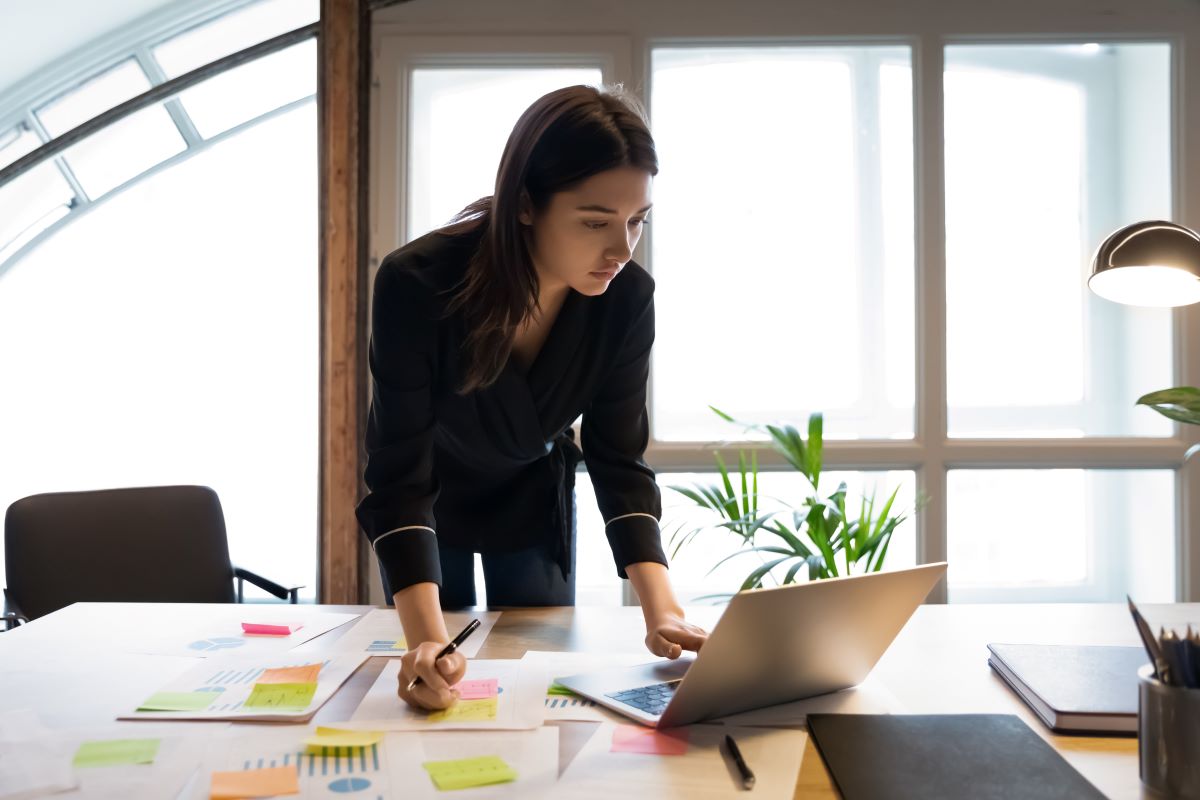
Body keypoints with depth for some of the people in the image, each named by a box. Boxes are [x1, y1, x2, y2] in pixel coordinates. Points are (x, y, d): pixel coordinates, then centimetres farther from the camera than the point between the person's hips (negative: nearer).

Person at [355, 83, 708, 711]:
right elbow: (400, 478, -36)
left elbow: (618, 460, -20)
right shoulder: (417, 284, -36)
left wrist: (661, 608, -32)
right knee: (441, 679, 12)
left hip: (534, 498, 3)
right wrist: (426, 639, -49)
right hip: (431, 500, -2)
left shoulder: (627, 298, -26)